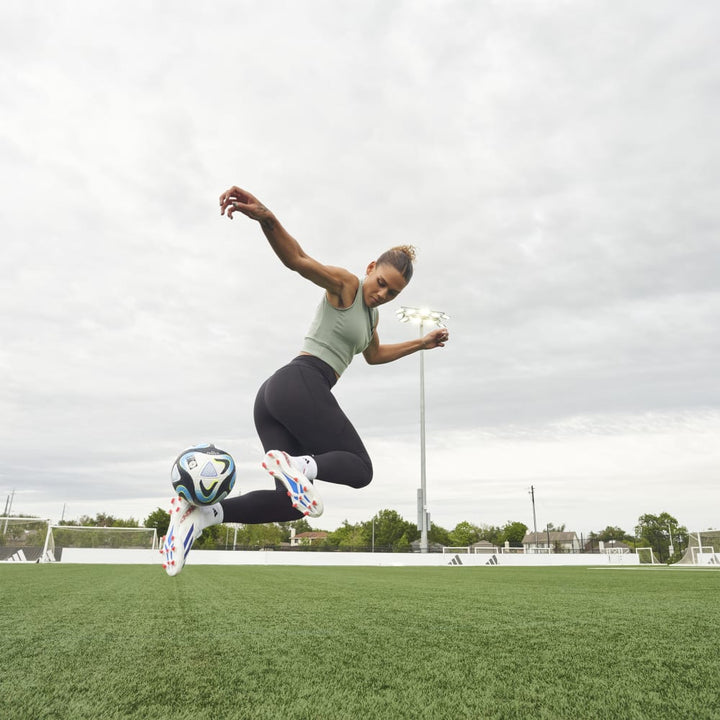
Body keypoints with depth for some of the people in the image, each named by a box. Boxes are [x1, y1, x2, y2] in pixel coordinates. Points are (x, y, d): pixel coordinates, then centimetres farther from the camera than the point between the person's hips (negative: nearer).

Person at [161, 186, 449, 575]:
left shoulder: (371, 314, 27)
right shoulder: (346, 284, 1)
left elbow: (374, 354, 47)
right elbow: (297, 259, -19)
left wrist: (421, 343, 49)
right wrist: (266, 218, -38)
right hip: (302, 384, -9)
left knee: (292, 503, 1)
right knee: (360, 468, -3)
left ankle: (200, 512, -12)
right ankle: (299, 465, -28)